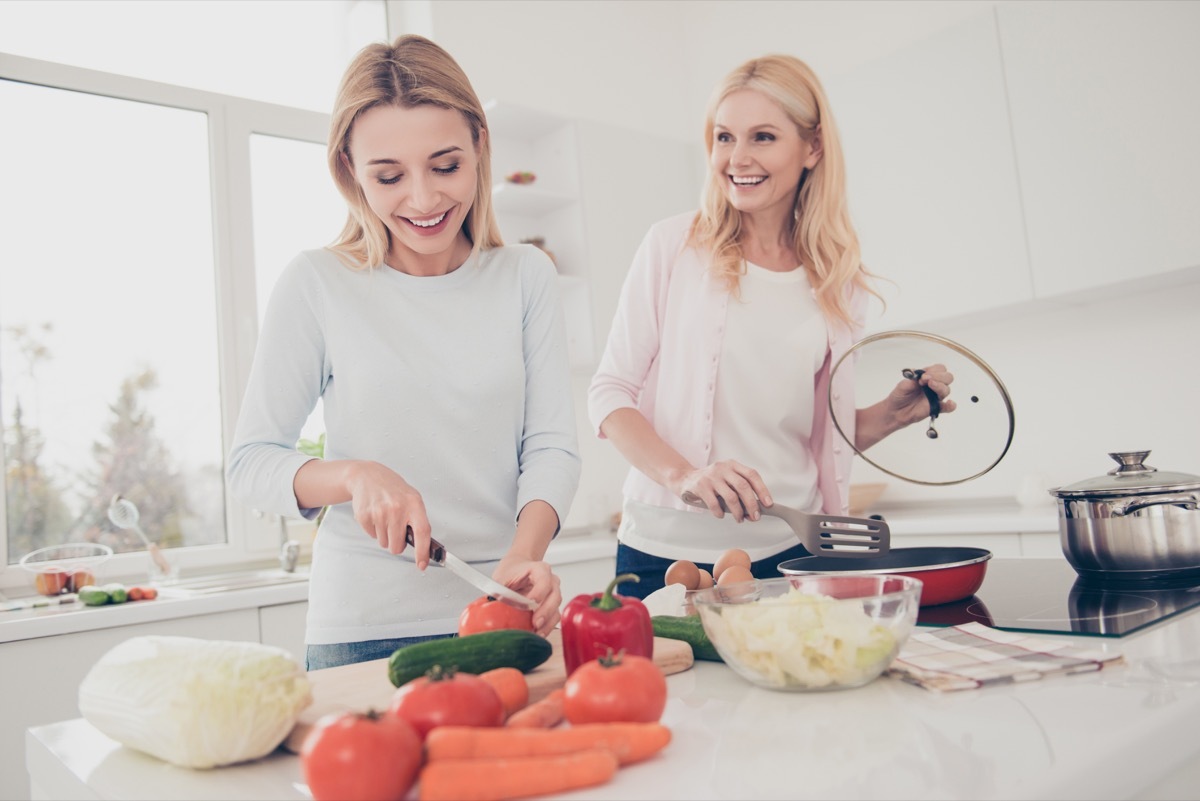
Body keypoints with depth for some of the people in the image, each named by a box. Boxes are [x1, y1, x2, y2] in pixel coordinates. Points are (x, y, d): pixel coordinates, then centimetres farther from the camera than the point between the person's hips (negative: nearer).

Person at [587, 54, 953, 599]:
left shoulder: (838, 282, 5)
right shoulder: (675, 245, -4)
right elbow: (609, 393, -5)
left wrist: (893, 413, -3)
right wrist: (683, 474, -20)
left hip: (789, 551, 3)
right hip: (667, 550, -2)